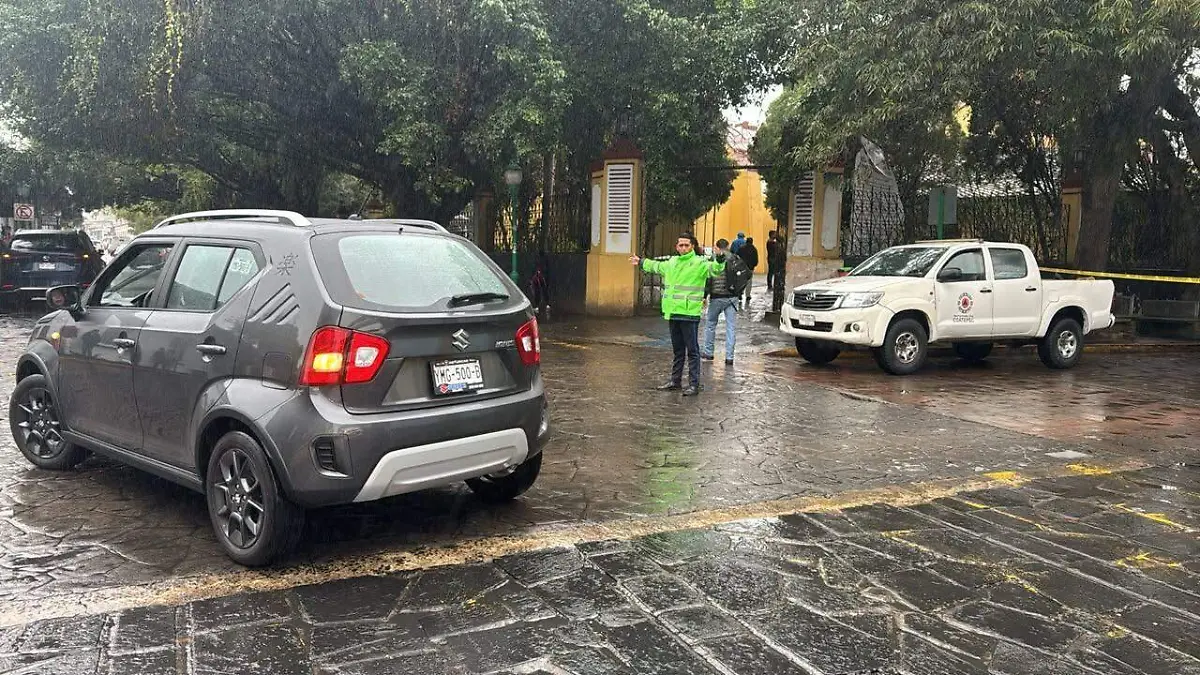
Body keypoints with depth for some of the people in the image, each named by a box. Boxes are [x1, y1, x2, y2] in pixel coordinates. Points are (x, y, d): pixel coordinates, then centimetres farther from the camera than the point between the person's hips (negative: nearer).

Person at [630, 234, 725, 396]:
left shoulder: (699, 263, -6)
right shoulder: (671, 262, 15)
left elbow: (716, 269, -22)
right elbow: (656, 266, 35)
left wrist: (719, 259, -42)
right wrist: (641, 262, 48)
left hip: (690, 314, -7)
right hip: (673, 313, 7)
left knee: (692, 350, -3)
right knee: (677, 350, 17)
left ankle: (694, 384, 0)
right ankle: (675, 381, 27)